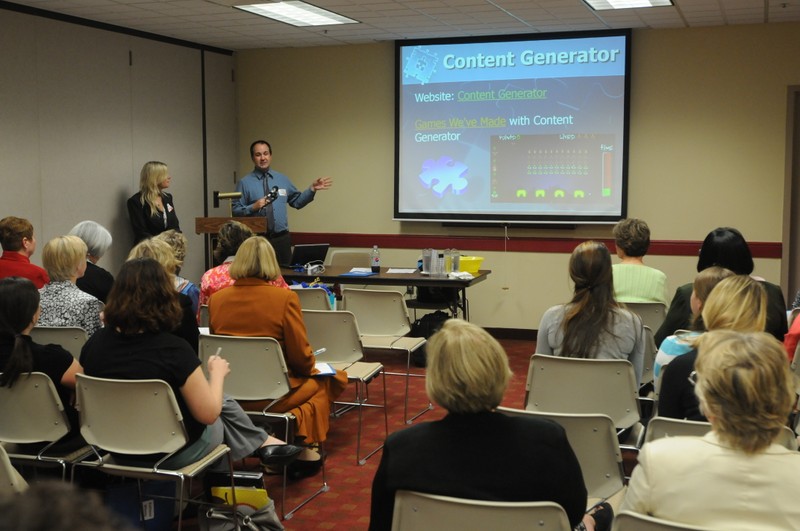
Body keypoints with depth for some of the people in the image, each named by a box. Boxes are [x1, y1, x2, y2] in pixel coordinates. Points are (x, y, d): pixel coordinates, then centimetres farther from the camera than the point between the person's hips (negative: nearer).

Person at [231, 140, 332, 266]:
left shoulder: (282, 179, 10)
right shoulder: (245, 183, -1)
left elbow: (297, 201, 16)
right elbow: (235, 211, -3)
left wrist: (312, 189, 5)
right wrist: (254, 207, -18)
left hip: (282, 238, 3)